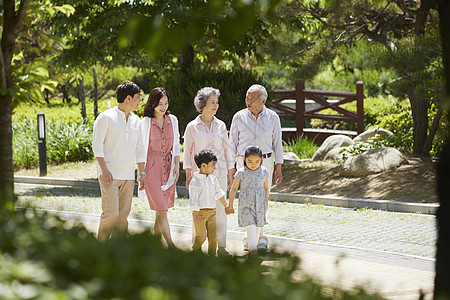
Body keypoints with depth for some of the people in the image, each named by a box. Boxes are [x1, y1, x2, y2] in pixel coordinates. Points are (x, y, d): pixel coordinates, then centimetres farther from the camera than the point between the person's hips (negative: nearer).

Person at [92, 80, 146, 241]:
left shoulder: (135, 120, 14)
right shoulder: (105, 117, -5)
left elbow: (139, 149, 19)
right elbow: (97, 145, -9)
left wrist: (141, 173, 11)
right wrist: (104, 170, -17)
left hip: (128, 175, 6)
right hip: (110, 174, -6)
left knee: (123, 215, 4)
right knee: (111, 212, -14)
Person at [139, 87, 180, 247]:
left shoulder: (172, 120, 8)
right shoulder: (146, 122, -4)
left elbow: (176, 145, 14)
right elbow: (142, 148, -1)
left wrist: (177, 166, 4)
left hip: (168, 169, 4)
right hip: (152, 169, -4)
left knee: (161, 211, 7)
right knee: (161, 210, -10)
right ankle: (171, 246, -13)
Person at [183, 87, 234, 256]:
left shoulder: (221, 126, 8)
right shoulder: (192, 127, 1)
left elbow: (227, 150, 13)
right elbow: (187, 152, 3)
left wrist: (230, 174, 11)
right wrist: (188, 176, -2)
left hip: (219, 173, 2)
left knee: (220, 210, -1)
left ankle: (221, 247, 5)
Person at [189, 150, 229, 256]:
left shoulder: (213, 179, 9)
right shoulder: (195, 181, -12)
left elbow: (218, 193, 24)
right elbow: (193, 198, -15)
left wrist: (226, 206, 32)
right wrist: (195, 214, -20)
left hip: (212, 211, 6)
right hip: (200, 212, -6)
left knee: (213, 236, 4)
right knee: (201, 236, -4)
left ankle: (212, 255, 12)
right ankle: (196, 251, 19)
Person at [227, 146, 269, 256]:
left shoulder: (264, 172, 1)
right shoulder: (241, 173, -6)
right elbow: (234, 189, 3)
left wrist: (266, 203, 18)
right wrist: (230, 205, 7)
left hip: (259, 205, 3)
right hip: (245, 205, -3)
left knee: (258, 227, 7)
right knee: (250, 226, -15)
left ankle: (253, 246, 24)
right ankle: (253, 250, -19)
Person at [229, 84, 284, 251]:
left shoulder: (272, 118, 0)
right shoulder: (239, 117, -2)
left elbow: (277, 143, 5)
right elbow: (232, 143, 4)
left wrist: (278, 168, 2)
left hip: (265, 162, 1)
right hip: (244, 162, -1)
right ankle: (260, 238, -3)